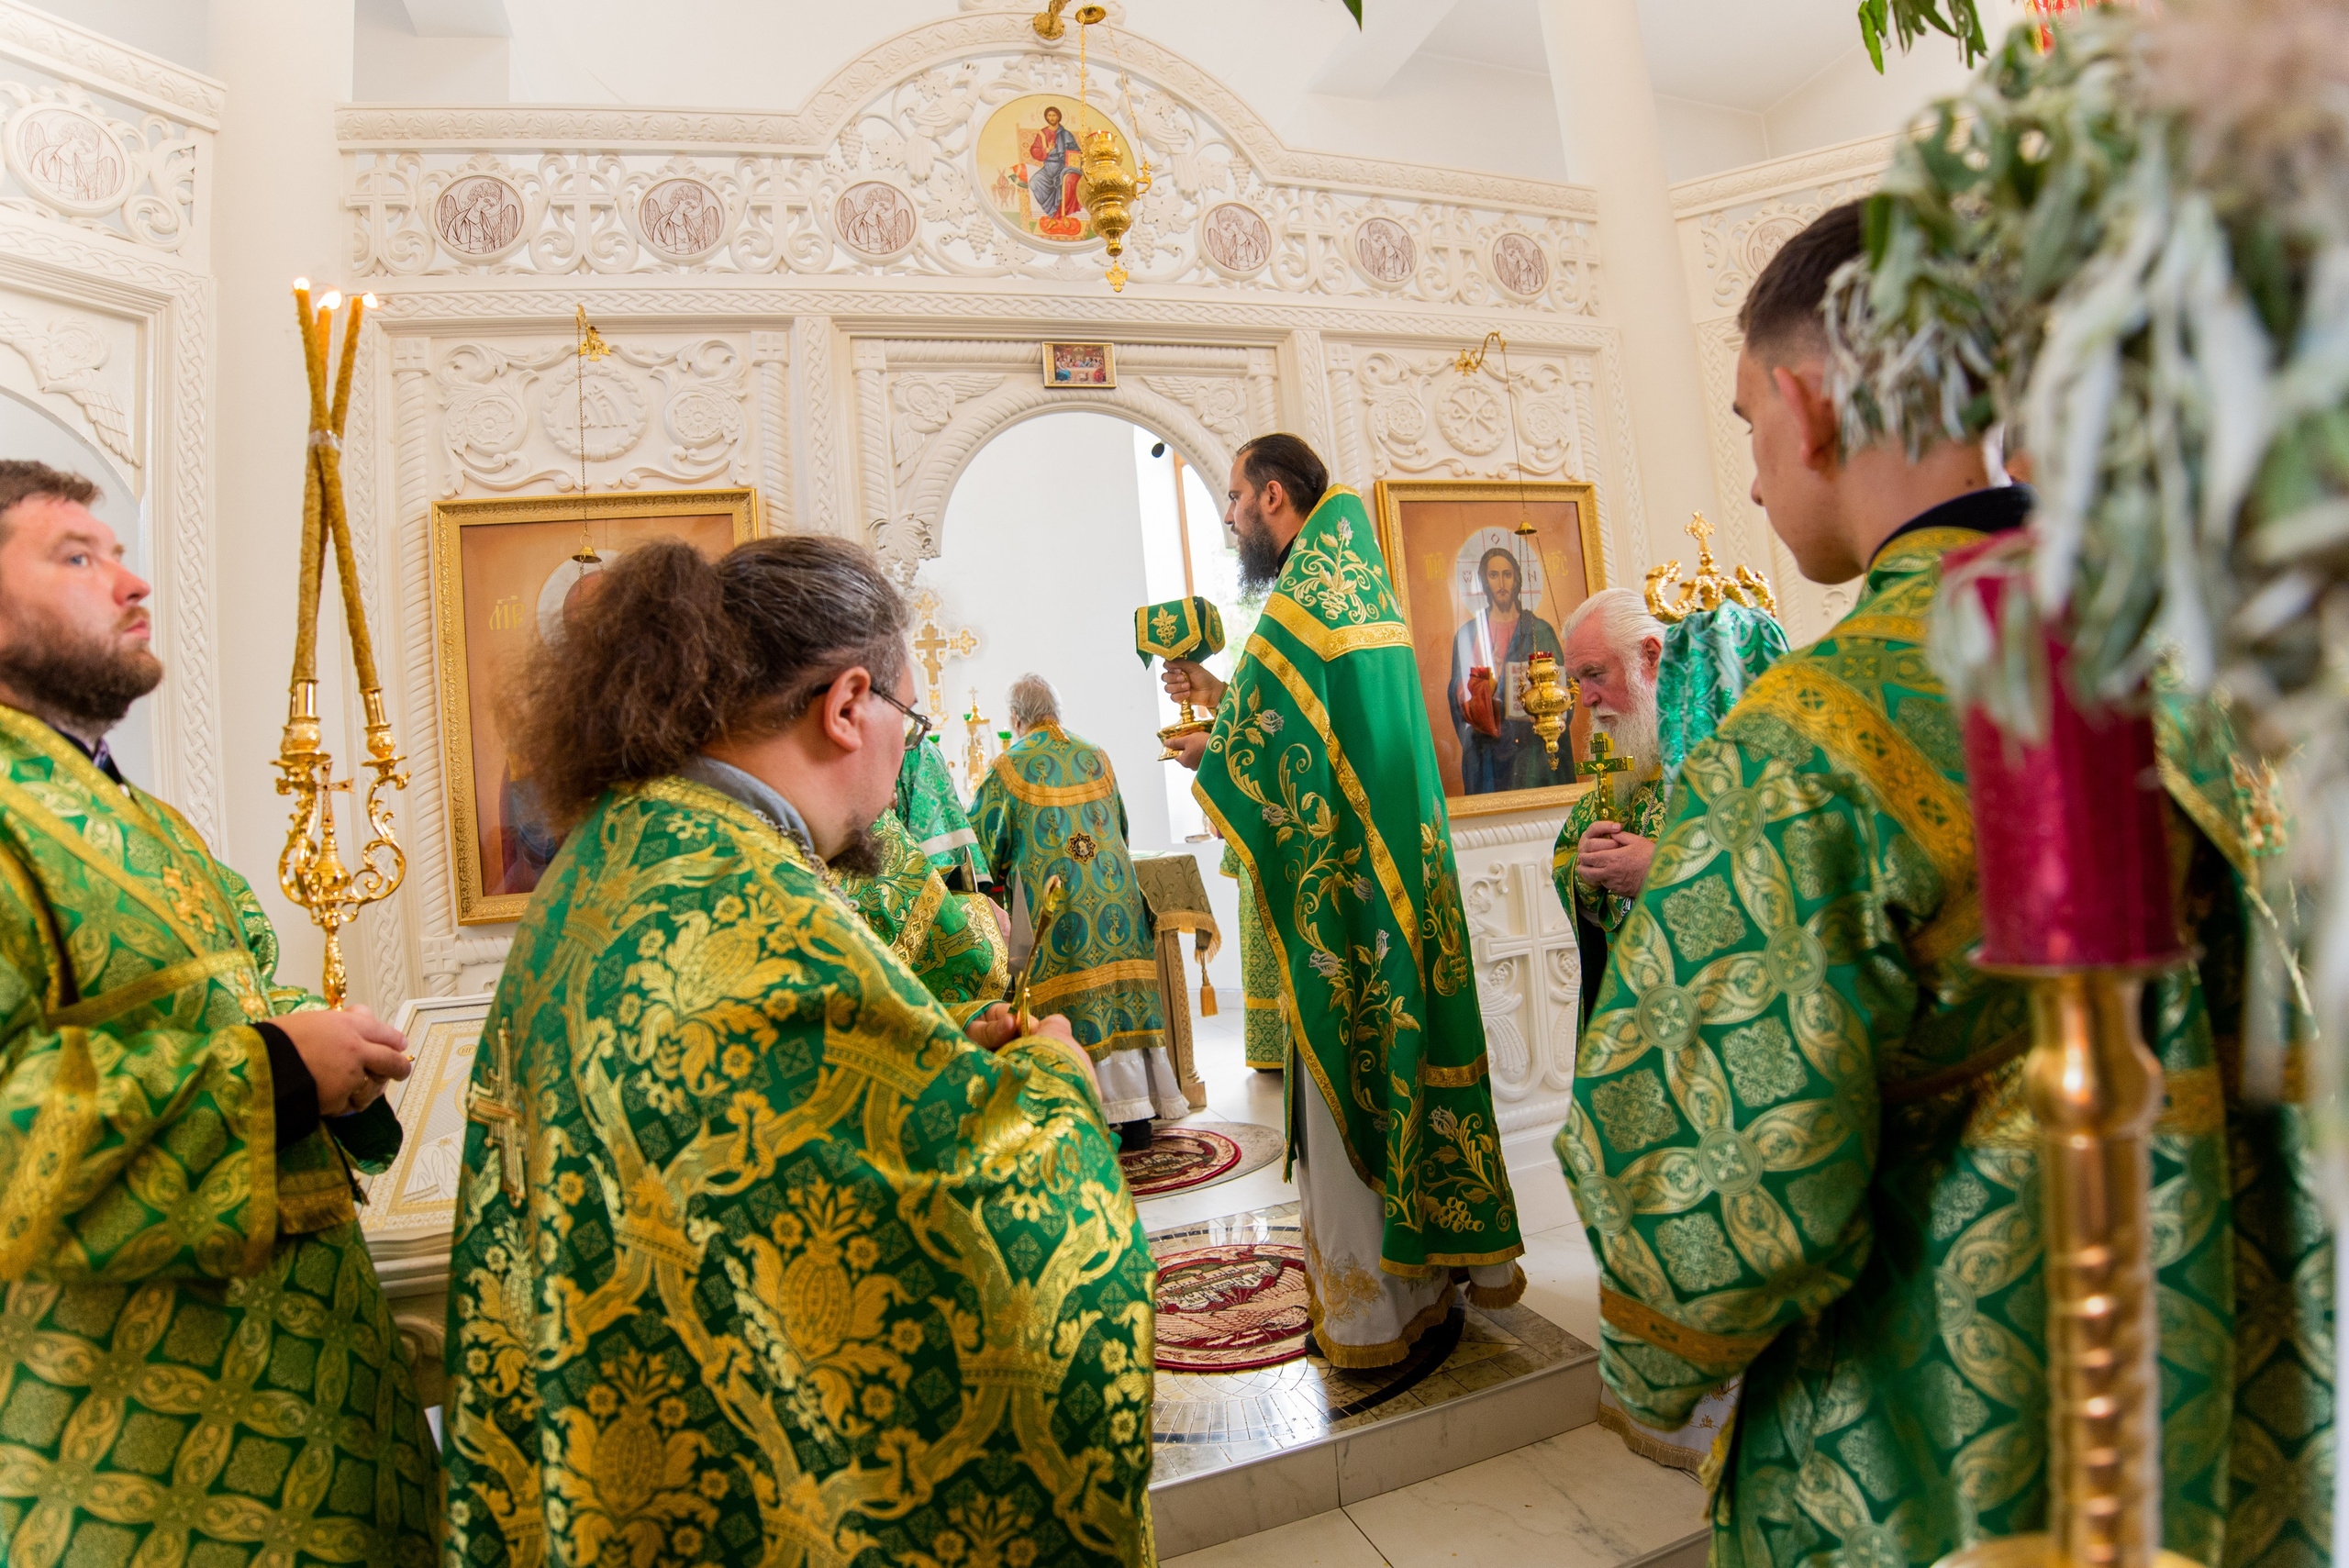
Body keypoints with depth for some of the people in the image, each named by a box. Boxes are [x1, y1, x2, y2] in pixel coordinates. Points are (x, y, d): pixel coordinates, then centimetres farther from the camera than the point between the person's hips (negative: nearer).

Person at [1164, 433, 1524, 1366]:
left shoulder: (1304, 592, -14)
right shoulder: (1363, 581, 15)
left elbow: (1255, 745, -18)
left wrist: (1201, 750, 3)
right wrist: (1217, 693, 18)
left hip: (1339, 879, -9)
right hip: (1400, 865, 9)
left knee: (1348, 1080, 1)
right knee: (1409, 1055, 18)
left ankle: (1370, 1310, 16)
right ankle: (1463, 1255, 32)